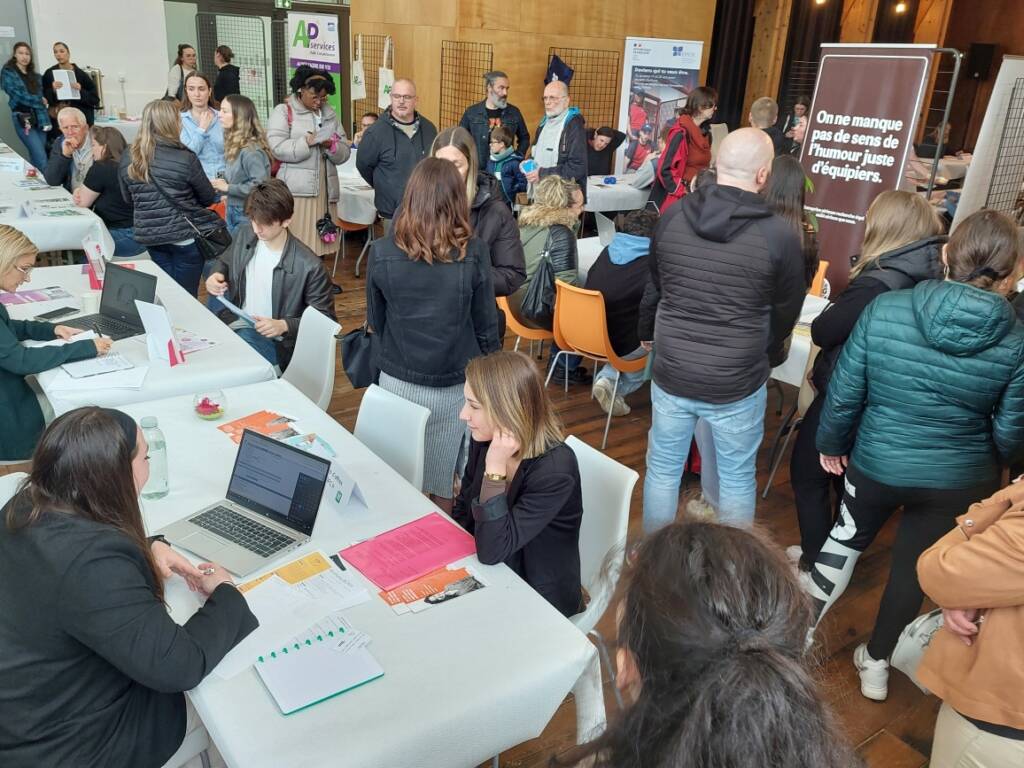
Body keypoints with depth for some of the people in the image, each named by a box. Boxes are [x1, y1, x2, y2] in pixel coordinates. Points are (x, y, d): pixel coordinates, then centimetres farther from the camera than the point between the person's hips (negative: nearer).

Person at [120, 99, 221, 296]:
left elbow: (129, 199, 13)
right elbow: (209, 198, -2)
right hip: (185, 237, -5)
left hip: (149, 237, 5)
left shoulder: (127, 159, 0)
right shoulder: (186, 158, -15)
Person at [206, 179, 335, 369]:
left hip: (275, 342, -5)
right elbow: (225, 261, 22)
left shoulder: (309, 266, -20)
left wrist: (284, 326, -24)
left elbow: (326, 320, -11)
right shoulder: (244, 234, -1)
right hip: (237, 326, 6)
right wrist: (215, 276, -2)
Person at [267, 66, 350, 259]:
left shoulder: (330, 114, 18)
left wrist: (332, 145, -8)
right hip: (296, 191, -5)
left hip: (324, 190, 5)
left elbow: (344, 152, 13)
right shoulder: (283, 111, 3)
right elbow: (278, 148, -11)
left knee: (320, 241, 6)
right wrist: (308, 142, -17)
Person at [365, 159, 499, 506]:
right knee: (446, 487, 16)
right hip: (457, 385, -1)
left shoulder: (382, 252, -10)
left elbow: (375, 321, 2)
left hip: (397, 382, 1)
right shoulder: (474, 252, -12)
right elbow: (486, 326, -5)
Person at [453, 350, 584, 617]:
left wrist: (495, 469, -35)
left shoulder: (555, 469, -27)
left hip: (539, 600, -5)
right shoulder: (484, 439, -9)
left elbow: (491, 550, -28)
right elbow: (462, 513, 6)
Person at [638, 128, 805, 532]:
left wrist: (648, 333, 29)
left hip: (671, 373, 3)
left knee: (662, 469, 18)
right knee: (737, 480, 16)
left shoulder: (672, 217, -4)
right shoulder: (780, 235, -14)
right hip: (738, 382, -3)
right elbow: (786, 313, 0)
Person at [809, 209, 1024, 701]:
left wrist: (831, 443, 6)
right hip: (959, 480, 0)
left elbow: (844, 392, -11)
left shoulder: (884, 309, -17)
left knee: (846, 537, 25)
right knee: (915, 566, 20)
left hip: (876, 462, 0)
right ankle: (876, 663, 38)